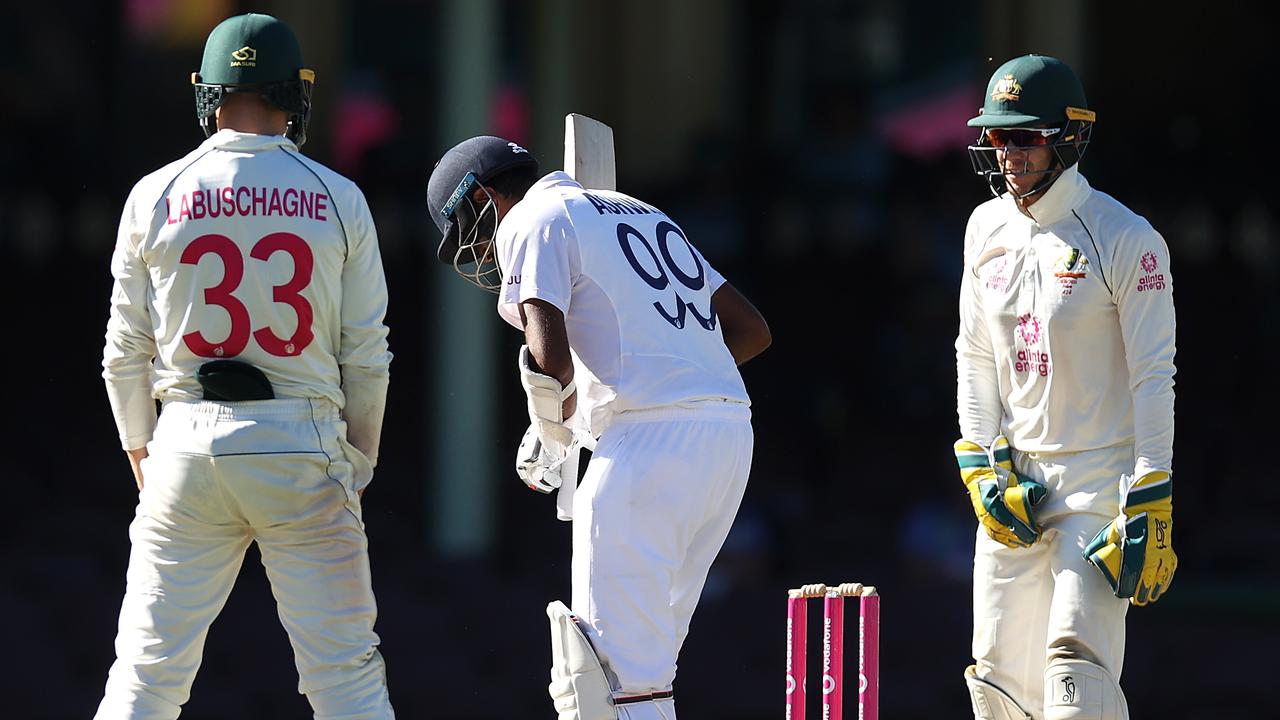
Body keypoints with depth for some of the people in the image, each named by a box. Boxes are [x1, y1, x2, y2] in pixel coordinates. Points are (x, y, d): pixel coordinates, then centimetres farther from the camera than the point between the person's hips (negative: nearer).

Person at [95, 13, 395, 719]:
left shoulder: (156, 196, 3)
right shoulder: (339, 200, 1)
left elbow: (126, 354, 6)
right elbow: (365, 356, 3)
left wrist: (141, 453, 18)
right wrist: (358, 462, 15)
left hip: (187, 443, 1)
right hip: (302, 449, -1)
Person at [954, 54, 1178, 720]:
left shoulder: (1125, 240, -11)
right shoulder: (988, 229, 8)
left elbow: (1153, 379, -13)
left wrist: (1151, 510, -17)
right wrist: (981, 467, 1)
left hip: (1100, 473, -6)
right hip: (1014, 477, 6)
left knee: (1075, 657, -19)